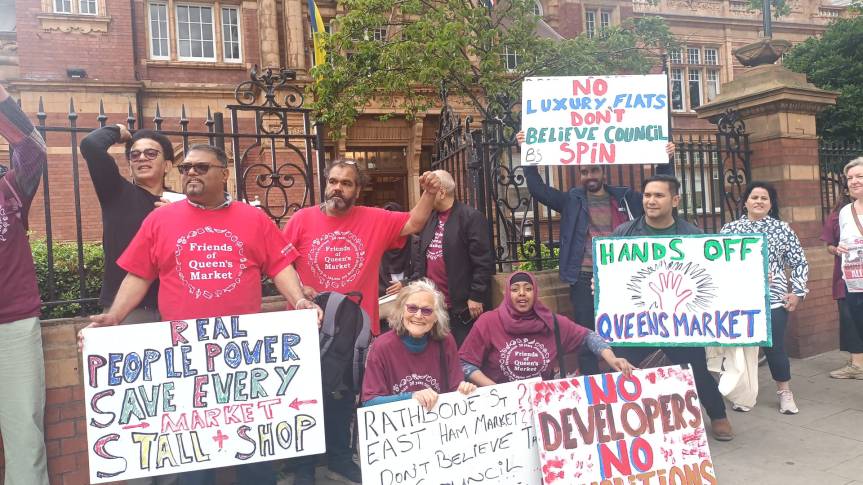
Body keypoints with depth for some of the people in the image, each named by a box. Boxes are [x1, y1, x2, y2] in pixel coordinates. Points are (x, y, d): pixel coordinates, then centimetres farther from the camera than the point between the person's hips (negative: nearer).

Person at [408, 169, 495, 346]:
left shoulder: (471, 217, -10)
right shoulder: (428, 219, 13)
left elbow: (483, 262, -13)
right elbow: (418, 257, 19)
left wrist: (476, 296, -15)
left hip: (461, 307, -7)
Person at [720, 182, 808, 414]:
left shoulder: (782, 229, 7)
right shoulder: (729, 229, 6)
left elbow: (799, 262, 8)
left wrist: (798, 292, 2)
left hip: (773, 298, 0)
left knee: (775, 347, 2)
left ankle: (785, 392, 21)